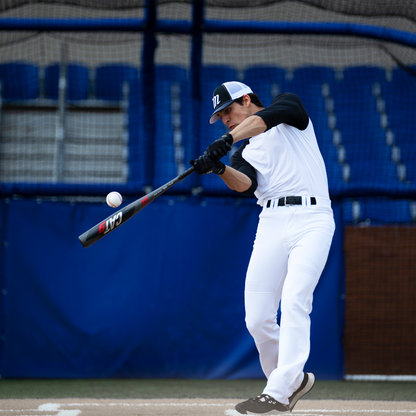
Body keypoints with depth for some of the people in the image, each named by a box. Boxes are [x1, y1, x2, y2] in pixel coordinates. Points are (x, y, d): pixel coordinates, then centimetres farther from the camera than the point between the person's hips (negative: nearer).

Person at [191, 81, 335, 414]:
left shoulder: (289, 104, 12)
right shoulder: (244, 152, 21)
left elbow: (268, 117, -13)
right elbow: (245, 184, -2)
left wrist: (227, 140, -25)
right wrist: (220, 169, -23)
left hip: (311, 220, -6)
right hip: (271, 224, 6)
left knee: (294, 303, -21)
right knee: (257, 319, -3)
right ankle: (293, 380, 18)